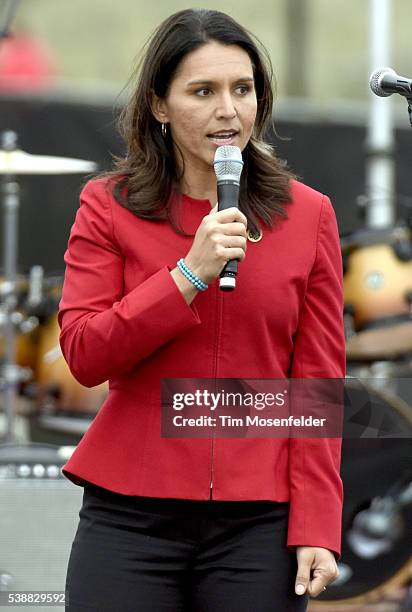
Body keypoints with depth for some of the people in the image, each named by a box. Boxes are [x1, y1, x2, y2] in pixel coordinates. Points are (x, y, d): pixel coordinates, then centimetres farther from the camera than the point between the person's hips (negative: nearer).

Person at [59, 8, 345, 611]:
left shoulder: (308, 215, 5)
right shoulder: (109, 205, 3)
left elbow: (318, 382, 3)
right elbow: (84, 356, -5)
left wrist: (316, 528, -4)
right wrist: (191, 274, -14)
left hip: (257, 520, 1)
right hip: (132, 516, 0)